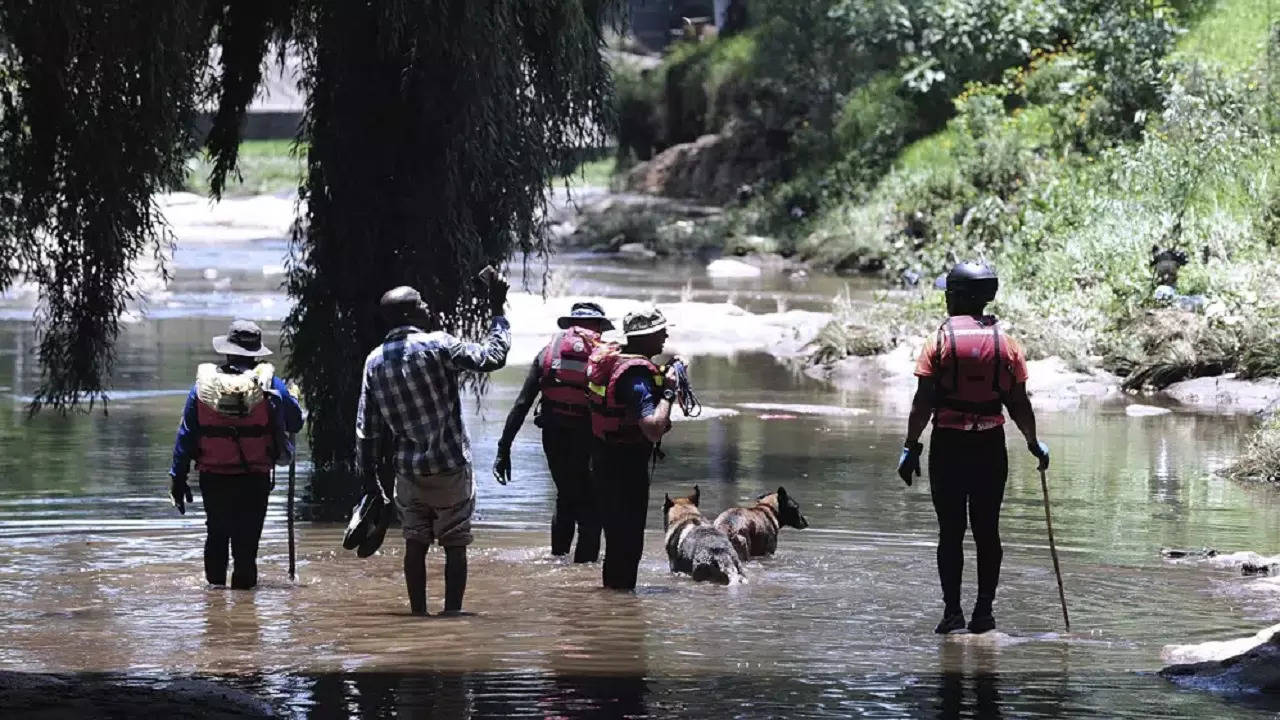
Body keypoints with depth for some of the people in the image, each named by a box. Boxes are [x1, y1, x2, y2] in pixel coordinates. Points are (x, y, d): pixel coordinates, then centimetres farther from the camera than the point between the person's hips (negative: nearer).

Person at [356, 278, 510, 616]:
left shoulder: (374, 361, 4)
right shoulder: (437, 346, -13)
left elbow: (366, 429, 6)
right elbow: (493, 357, -11)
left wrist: (369, 476, 13)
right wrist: (497, 312, 0)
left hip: (408, 470, 4)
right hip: (450, 468, -4)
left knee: (415, 544, 11)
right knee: (455, 544, 2)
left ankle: (418, 613, 11)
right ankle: (452, 612, -2)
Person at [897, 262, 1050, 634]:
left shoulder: (940, 341, -5)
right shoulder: (1006, 344, 3)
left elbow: (923, 402, -8)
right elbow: (1019, 403, 4)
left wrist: (910, 447, -3)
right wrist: (1034, 442, 18)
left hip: (949, 446, -2)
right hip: (991, 447, 2)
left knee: (951, 531, 2)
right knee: (987, 530, 7)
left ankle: (953, 611, -1)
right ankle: (984, 612, 6)